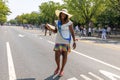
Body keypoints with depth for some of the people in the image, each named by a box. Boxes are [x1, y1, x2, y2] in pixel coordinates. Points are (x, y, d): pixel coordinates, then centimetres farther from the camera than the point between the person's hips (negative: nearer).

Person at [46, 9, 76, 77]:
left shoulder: (69, 23, -9)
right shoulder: (58, 22, 4)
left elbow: (72, 33, -7)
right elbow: (56, 31, 11)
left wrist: (74, 42, -12)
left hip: (66, 41, -3)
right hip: (58, 41, 3)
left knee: (65, 55, 4)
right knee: (57, 56, 0)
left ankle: (62, 70, 22)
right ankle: (58, 67, 28)